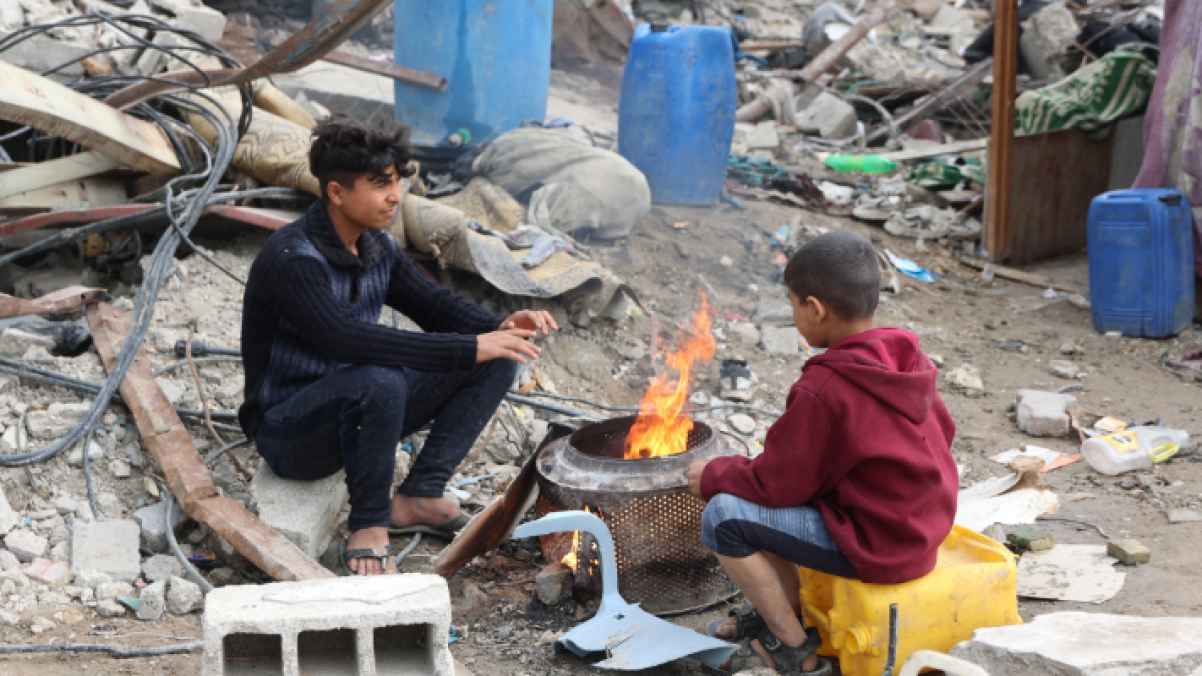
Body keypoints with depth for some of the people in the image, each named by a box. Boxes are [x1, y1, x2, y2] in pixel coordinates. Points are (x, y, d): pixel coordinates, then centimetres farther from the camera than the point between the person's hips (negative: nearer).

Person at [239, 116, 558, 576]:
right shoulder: (292, 259, -24)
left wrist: (500, 327, -15)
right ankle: (368, 525, -18)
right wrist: (468, 349, -37)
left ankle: (418, 495, -5)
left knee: (495, 360, -3)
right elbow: (349, 341, -36)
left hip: (356, 410, 8)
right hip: (289, 430, -8)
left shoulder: (378, 248, 2)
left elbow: (436, 305, 7)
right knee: (379, 382, -40)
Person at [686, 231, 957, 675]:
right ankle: (778, 607, 28)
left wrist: (712, 476, 4)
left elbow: (778, 482, -15)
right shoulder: (909, 360, 0)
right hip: (924, 528, 9)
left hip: (873, 546, -9)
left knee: (723, 516, -10)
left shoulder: (822, 390, -23)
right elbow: (942, 432, 14)